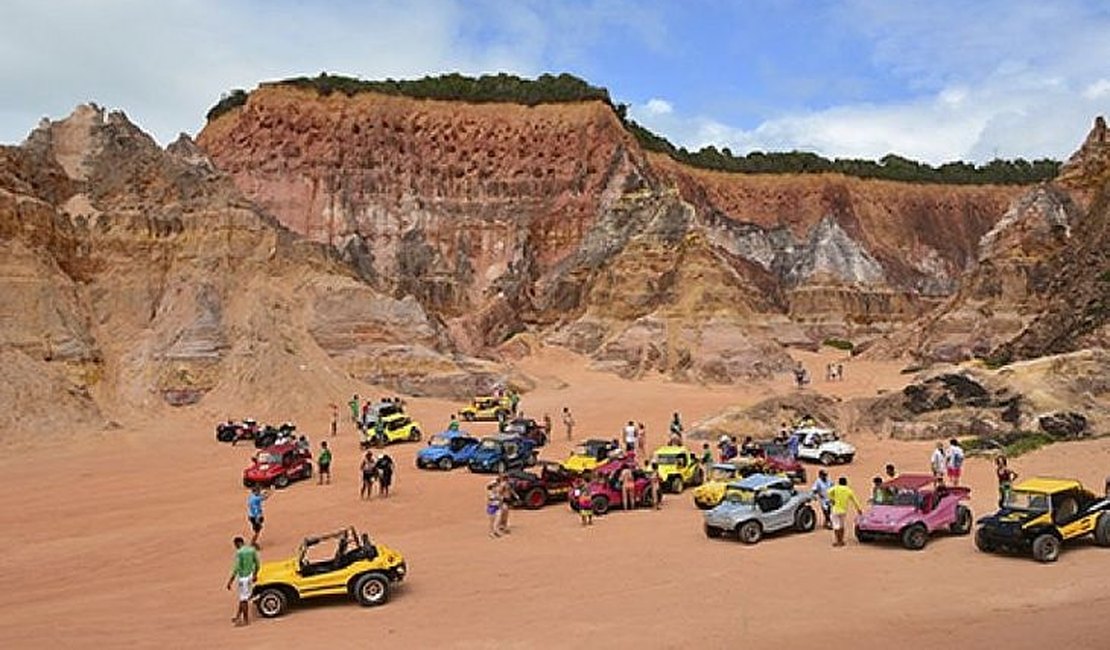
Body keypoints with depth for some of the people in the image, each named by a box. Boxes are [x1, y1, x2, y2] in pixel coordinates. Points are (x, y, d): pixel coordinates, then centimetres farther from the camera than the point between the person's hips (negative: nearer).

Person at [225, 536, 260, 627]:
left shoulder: (239, 552, -17)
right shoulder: (252, 550, 4)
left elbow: (236, 568, -20)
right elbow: (257, 563, 10)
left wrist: (230, 581, -15)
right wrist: (255, 574, 24)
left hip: (243, 577, -7)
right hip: (250, 576, 7)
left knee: (244, 599, 2)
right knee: (244, 597, 18)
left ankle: (246, 620, 9)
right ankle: (238, 616, 28)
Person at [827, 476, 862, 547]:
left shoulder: (836, 488, -4)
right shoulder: (848, 490, 6)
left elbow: (830, 491, -25)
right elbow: (854, 500, 13)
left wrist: (831, 499, -10)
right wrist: (858, 508, 24)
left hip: (836, 510, -3)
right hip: (844, 510, 3)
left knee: (836, 526, 1)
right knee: (842, 526, 15)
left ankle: (838, 541, -2)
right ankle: (841, 541, 18)